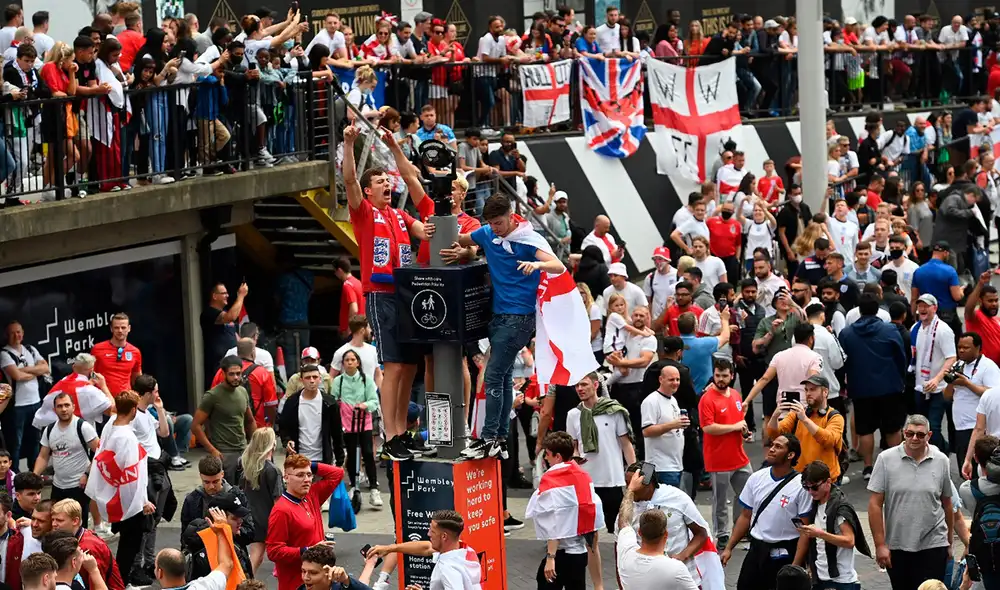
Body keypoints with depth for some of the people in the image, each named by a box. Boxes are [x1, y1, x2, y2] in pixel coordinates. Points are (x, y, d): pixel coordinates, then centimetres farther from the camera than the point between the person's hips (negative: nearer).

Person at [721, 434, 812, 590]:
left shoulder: (801, 486, -13)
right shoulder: (756, 478, 2)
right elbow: (745, 516, 10)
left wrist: (795, 565, -17)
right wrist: (729, 548, 6)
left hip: (785, 554, -5)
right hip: (757, 550, 5)